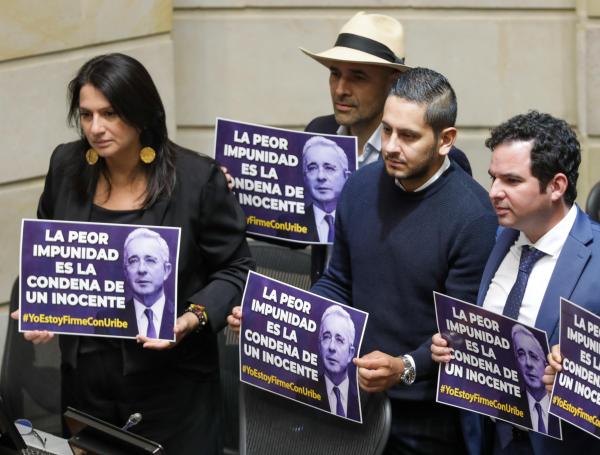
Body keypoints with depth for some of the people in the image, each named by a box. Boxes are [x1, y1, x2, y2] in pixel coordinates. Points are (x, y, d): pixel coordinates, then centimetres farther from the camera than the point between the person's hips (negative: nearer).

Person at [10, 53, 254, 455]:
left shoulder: (198, 178, -10)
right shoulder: (67, 167, 2)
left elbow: (235, 269, -3)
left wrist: (196, 316, -20)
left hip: (172, 384, -3)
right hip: (86, 376, 4)